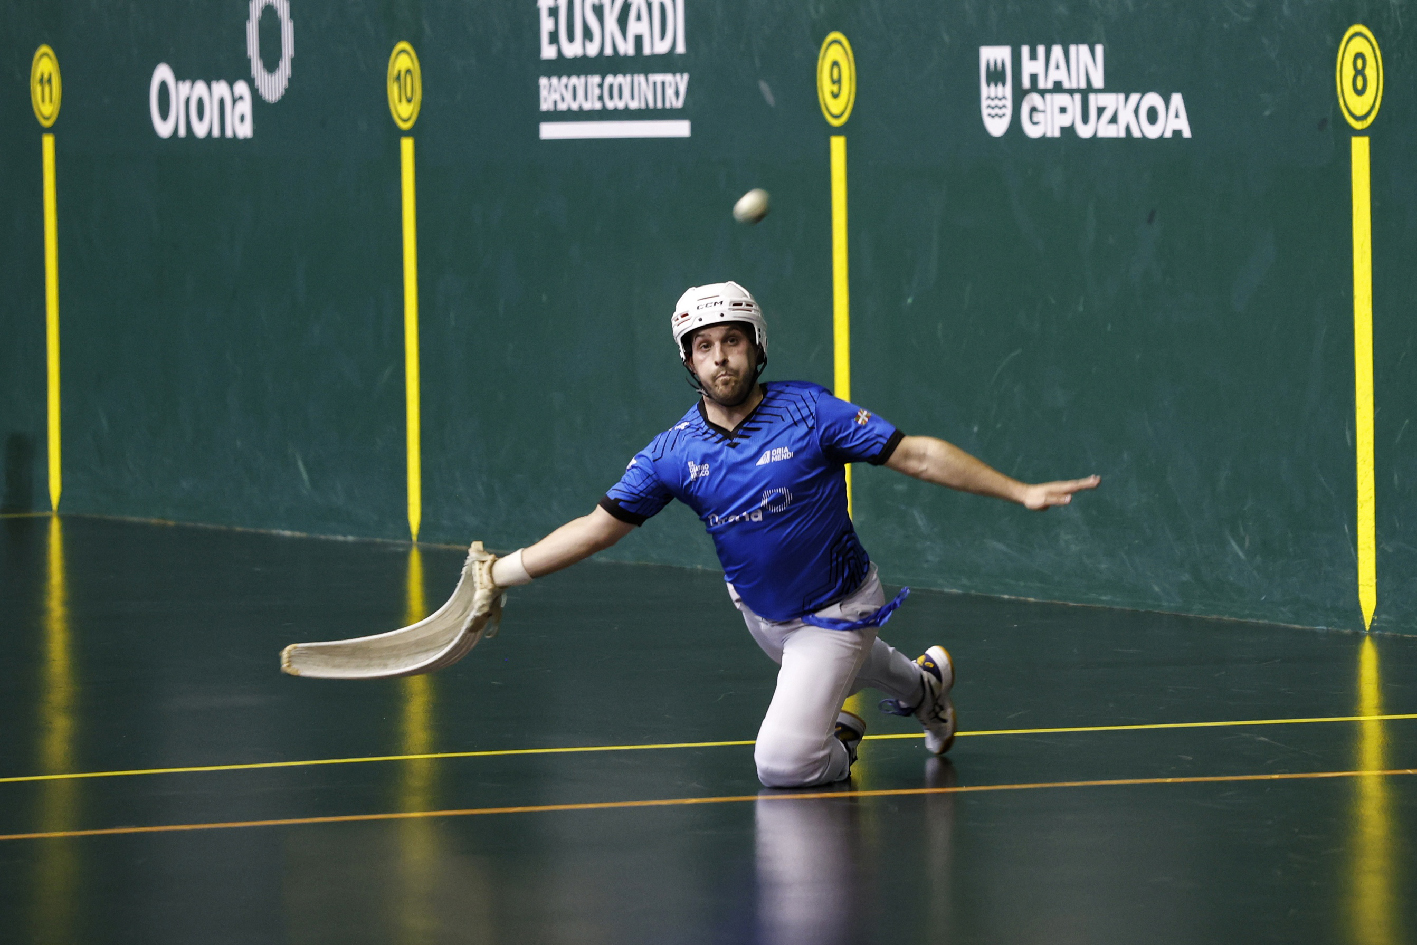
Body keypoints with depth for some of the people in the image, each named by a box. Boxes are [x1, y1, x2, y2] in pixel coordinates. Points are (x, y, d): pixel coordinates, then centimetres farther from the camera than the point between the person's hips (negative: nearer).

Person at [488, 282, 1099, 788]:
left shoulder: (810, 413, -20)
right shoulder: (673, 453, -11)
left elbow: (916, 456, -16)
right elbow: (598, 528, -6)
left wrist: (1021, 492, -19)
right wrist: (498, 574, -13)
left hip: (834, 612, -5)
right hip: (761, 613, 5)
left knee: (784, 764, -15)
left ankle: (838, 747, 17)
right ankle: (923, 685, 59)